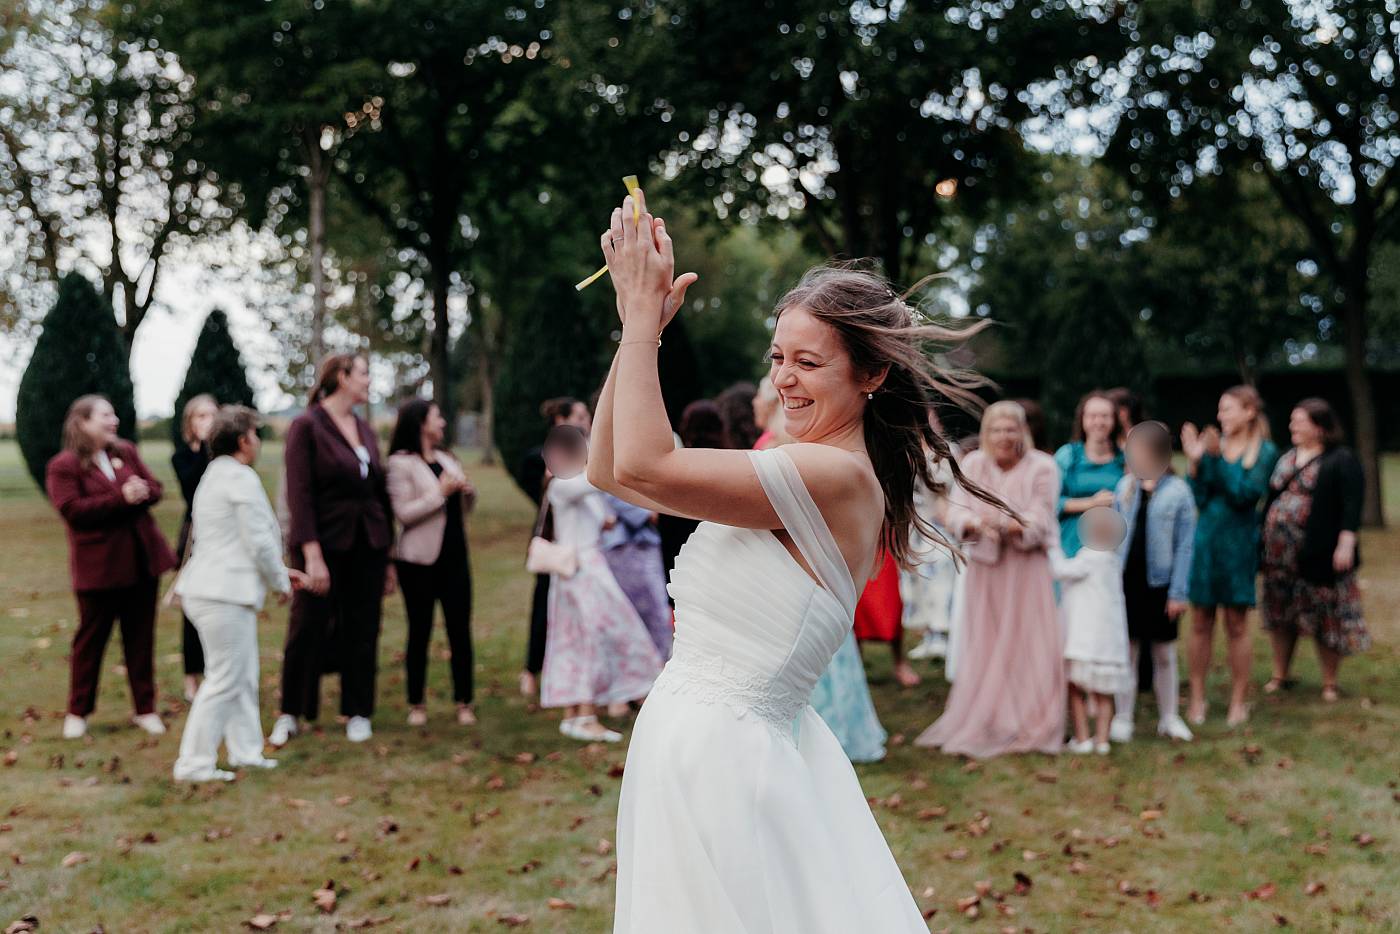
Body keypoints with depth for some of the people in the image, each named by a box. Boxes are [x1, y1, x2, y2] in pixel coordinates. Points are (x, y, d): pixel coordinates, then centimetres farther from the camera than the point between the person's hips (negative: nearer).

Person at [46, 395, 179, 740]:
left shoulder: (126, 452, 11)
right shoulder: (63, 466, -8)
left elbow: (154, 488, 11)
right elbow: (72, 509, -18)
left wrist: (142, 493, -14)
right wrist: (121, 498, -22)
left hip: (141, 559, 5)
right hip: (99, 565, -5)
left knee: (141, 636, 9)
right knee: (91, 637, 5)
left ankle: (145, 709, 17)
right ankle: (78, 712, 18)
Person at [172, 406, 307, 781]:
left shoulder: (214, 477, 19)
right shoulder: (241, 478, -13)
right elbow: (259, 542, -16)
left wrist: (279, 571, 25)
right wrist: (280, 581, -1)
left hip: (210, 591, 10)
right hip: (224, 595, -10)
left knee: (244, 676, 17)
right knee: (225, 680, -4)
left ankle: (245, 751, 24)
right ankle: (194, 763, 1)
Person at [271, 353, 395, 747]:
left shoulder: (365, 430, 12)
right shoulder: (306, 426, -7)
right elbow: (299, 494, -12)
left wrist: (387, 557, 12)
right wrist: (312, 555, -19)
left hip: (367, 546, 6)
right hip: (324, 542, -5)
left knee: (362, 632, 8)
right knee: (307, 629, 1)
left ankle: (358, 714, 19)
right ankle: (290, 714, 14)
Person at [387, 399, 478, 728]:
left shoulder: (447, 459, 15)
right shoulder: (401, 463, -6)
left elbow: (464, 509, 21)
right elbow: (404, 513, -15)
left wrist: (468, 491, 1)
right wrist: (440, 492, -18)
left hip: (454, 555, 6)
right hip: (419, 559, -5)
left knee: (460, 629, 2)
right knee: (420, 631, 1)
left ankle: (464, 703, 8)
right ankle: (416, 704, 12)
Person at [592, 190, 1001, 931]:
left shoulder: (840, 476, -17)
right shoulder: (789, 474, 11)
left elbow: (644, 466, -23)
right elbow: (608, 471, 13)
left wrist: (643, 314, -14)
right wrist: (638, 326, 5)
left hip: (714, 752, -9)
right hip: (698, 743, 9)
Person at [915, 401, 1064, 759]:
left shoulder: (1042, 467, -8)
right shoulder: (972, 465, 1)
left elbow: (1039, 523, -14)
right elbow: (957, 513, -6)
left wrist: (1006, 524, -33)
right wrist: (978, 524, -29)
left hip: (1027, 568, -3)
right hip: (984, 568, 3)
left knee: (1029, 646, -1)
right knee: (982, 648, 7)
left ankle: (1031, 728, 9)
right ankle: (980, 725, 18)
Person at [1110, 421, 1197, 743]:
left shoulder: (1178, 490, -6)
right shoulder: (1125, 486, 3)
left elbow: (1184, 546, -6)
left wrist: (1178, 592, -9)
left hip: (1159, 582, -2)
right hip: (1126, 579, 2)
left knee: (1164, 654, 10)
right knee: (1127, 650, 6)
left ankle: (1169, 718, 21)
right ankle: (1123, 718, 14)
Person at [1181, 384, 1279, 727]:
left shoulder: (1265, 451, -1)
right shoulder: (1213, 445, 4)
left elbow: (1245, 494, -15)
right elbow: (1199, 499, -1)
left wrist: (1218, 457, -19)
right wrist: (1195, 461, -13)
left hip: (1239, 542, -2)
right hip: (1205, 539, 2)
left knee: (1237, 625, 4)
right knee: (1201, 624, 4)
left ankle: (1238, 701, 13)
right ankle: (1197, 699, 13)